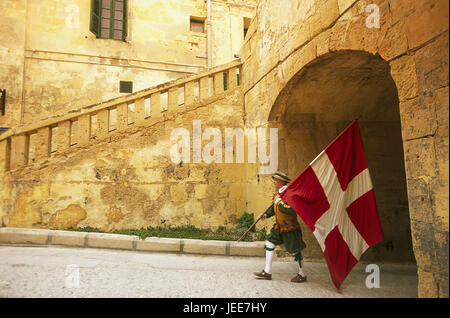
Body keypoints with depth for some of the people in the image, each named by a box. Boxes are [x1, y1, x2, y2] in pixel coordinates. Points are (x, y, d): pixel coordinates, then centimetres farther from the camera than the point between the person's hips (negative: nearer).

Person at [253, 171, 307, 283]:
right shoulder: (278, 193, 7)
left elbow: (291, 210, -34)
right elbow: (274, 206, 21)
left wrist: (279, 201, -26)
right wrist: (266, 214, 8)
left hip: (290, 228, -9)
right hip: (279, 227, 9)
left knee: (295, 252, 4)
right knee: (269, 244, 8)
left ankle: (302, 275, 23)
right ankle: (267, 272, 17)